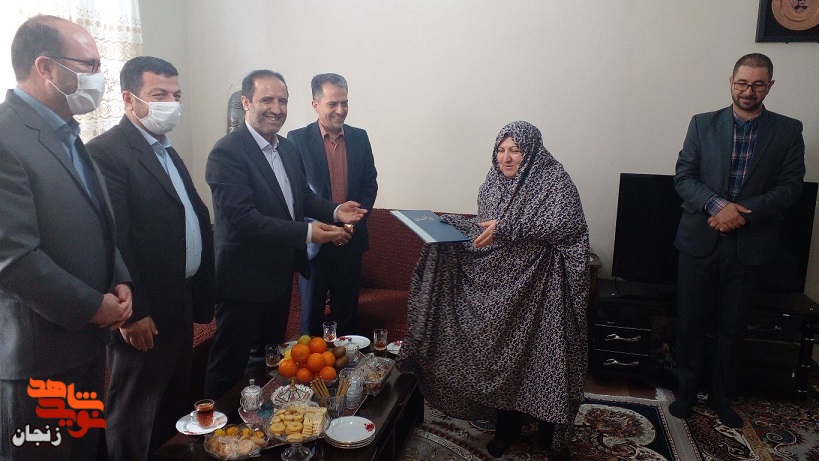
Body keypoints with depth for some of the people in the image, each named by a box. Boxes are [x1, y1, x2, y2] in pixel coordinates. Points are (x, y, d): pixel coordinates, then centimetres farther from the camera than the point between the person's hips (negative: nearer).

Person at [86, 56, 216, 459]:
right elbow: (112, 240, -21)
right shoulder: (107, 152, -15)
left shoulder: (168, 153, 14)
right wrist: (133, 312, -21)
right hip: (146, 315, -9)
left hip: (181, 306, 9)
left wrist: (202, 296, 11)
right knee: (134, 416, 8)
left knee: (174, 409, 22)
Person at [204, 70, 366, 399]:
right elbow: (242, 217, -27)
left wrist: (335, 211, -6)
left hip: (281, 274, 9)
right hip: (244, 279, -8)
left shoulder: (287, 148, 6)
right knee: (230, 365, 7)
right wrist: (306, 233, -32)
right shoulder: (227, 153, -20)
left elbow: (302, 196, 14)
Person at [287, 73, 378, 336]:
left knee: (348, 310, 13)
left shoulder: (360, 137, 5)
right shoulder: (297, 139, -5)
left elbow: (370, 184, 7)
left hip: (352, 238, 3)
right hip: (314, 241, -3)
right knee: (311, 311, 11)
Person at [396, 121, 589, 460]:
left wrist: (507, 227, -26)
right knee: (501, 353, 12)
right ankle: (507, 427, 31)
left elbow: (568, 223, -23)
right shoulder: (493, 182, 8)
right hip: (498, 287, 5)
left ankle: (552, 433, 24)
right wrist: (448, 224, 0)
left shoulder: (553, 179, -10)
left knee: (542, 356, 3)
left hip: (538, 289, -5)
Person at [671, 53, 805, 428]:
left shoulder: (788, 131, 2)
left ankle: (721, 396, 29)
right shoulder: (703, 124, 2)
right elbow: (683, 177, -3)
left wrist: (743, 212, -17)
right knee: (690, 322, 8)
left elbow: (790, 187, -3)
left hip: (749, 244, 0)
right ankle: (686, 390, 25)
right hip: (699, 239, 0)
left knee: (730, 327, 12)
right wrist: (717, 206, -19)